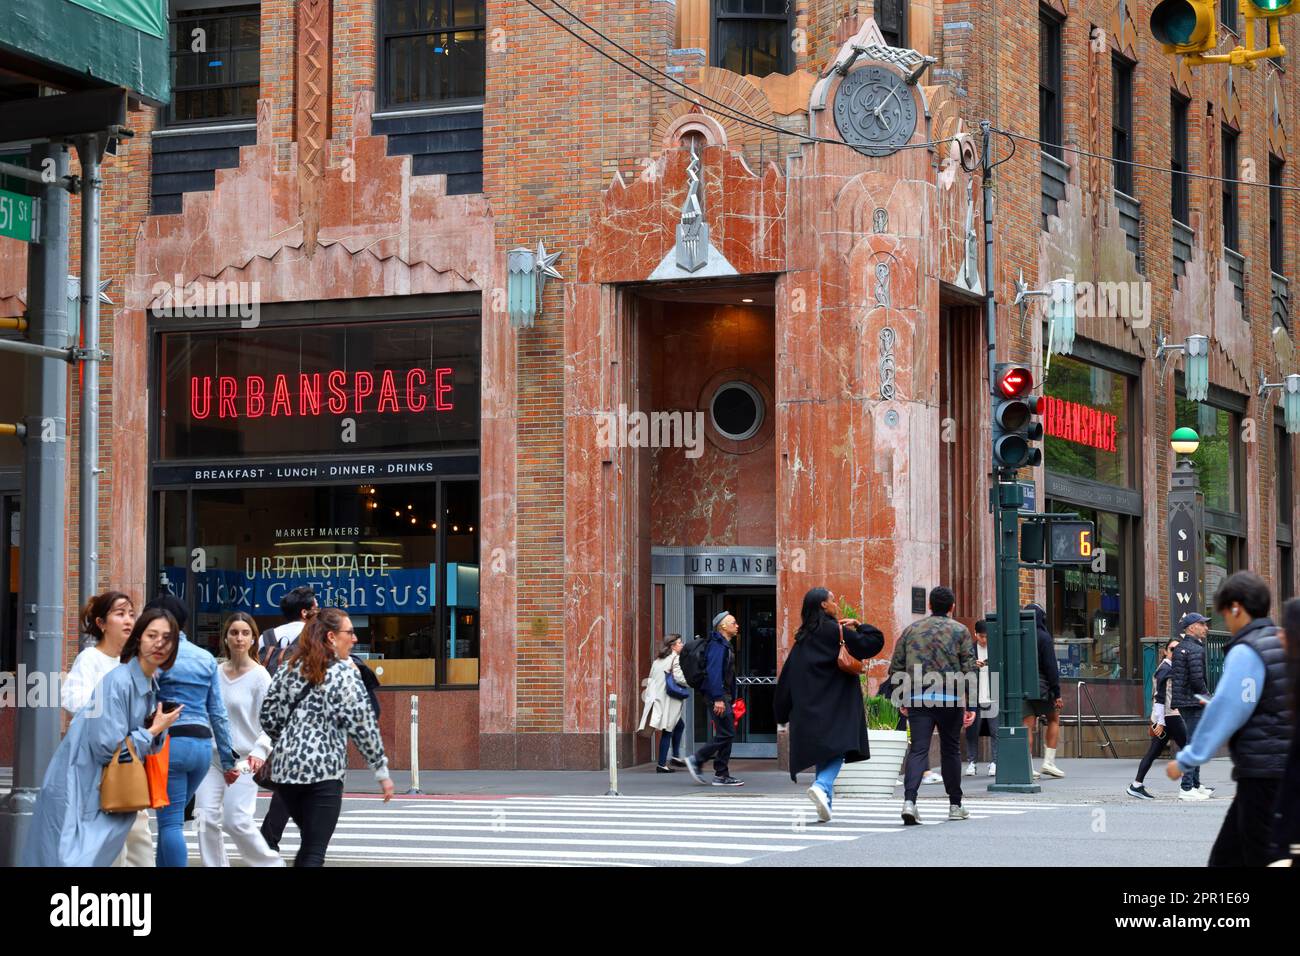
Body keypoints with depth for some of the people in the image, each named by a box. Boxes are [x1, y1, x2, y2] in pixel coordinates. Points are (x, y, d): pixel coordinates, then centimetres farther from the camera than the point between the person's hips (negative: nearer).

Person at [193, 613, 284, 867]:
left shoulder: (259, 676, -6)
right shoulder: (215, 673, 6)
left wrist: (259, 751, -23)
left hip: (243, 760, -4)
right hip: (212, 756, 4)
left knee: (236, 821, -9)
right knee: (207, 819, -3)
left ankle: (271, 863, 11)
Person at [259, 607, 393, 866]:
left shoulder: (289, 668, 10)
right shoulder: (344, 672, -6)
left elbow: (268, 717, 11)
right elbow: (363, 725, -10)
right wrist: (382, 772, -4)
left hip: (285, 768, 6)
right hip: (324, 770, -6)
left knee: (309, 843, 20)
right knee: (315, 851, -3)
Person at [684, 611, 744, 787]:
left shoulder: (725, 645, 20)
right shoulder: (717, 645, -12)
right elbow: (713, 672, -22)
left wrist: (731, 700, 19)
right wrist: (718, 699, -26)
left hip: (725, 697, 10)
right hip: (719, 695, -10)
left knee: (725, 735, 7)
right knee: (726, 734, -12)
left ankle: (722, 775, 8)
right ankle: (696, 759, -5)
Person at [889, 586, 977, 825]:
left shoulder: (912, 629, 12)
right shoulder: (960, 631, 5)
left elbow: (896, 668, 11)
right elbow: (969, 669, -3)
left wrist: (902, 699, 20)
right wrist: (970, 706, -2)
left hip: (917, 698, 1)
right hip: (949, 699, -1)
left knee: (918, 749, -3)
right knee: (950, 750, 12)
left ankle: (909, 800, -23)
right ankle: (955, 805, 20)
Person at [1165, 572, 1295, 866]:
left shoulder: (1246, 651, -13)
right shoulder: (1284, 646, 12)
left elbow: (1225, 713, -15)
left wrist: (1187, 760, -8)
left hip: (1263, 772, -9)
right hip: (1285, 772, 9)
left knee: (1264, 858, -4)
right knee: (1226, 857, 12)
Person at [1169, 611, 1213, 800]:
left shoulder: (1181, 647, 15)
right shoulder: (1195, 649, -15)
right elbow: (1197, 679, -22)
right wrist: (1207, 697, -6)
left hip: (1183, 701, 10)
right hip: (1194, 701, -10)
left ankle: (1195, 784, 25)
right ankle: (1187, 788, -8)